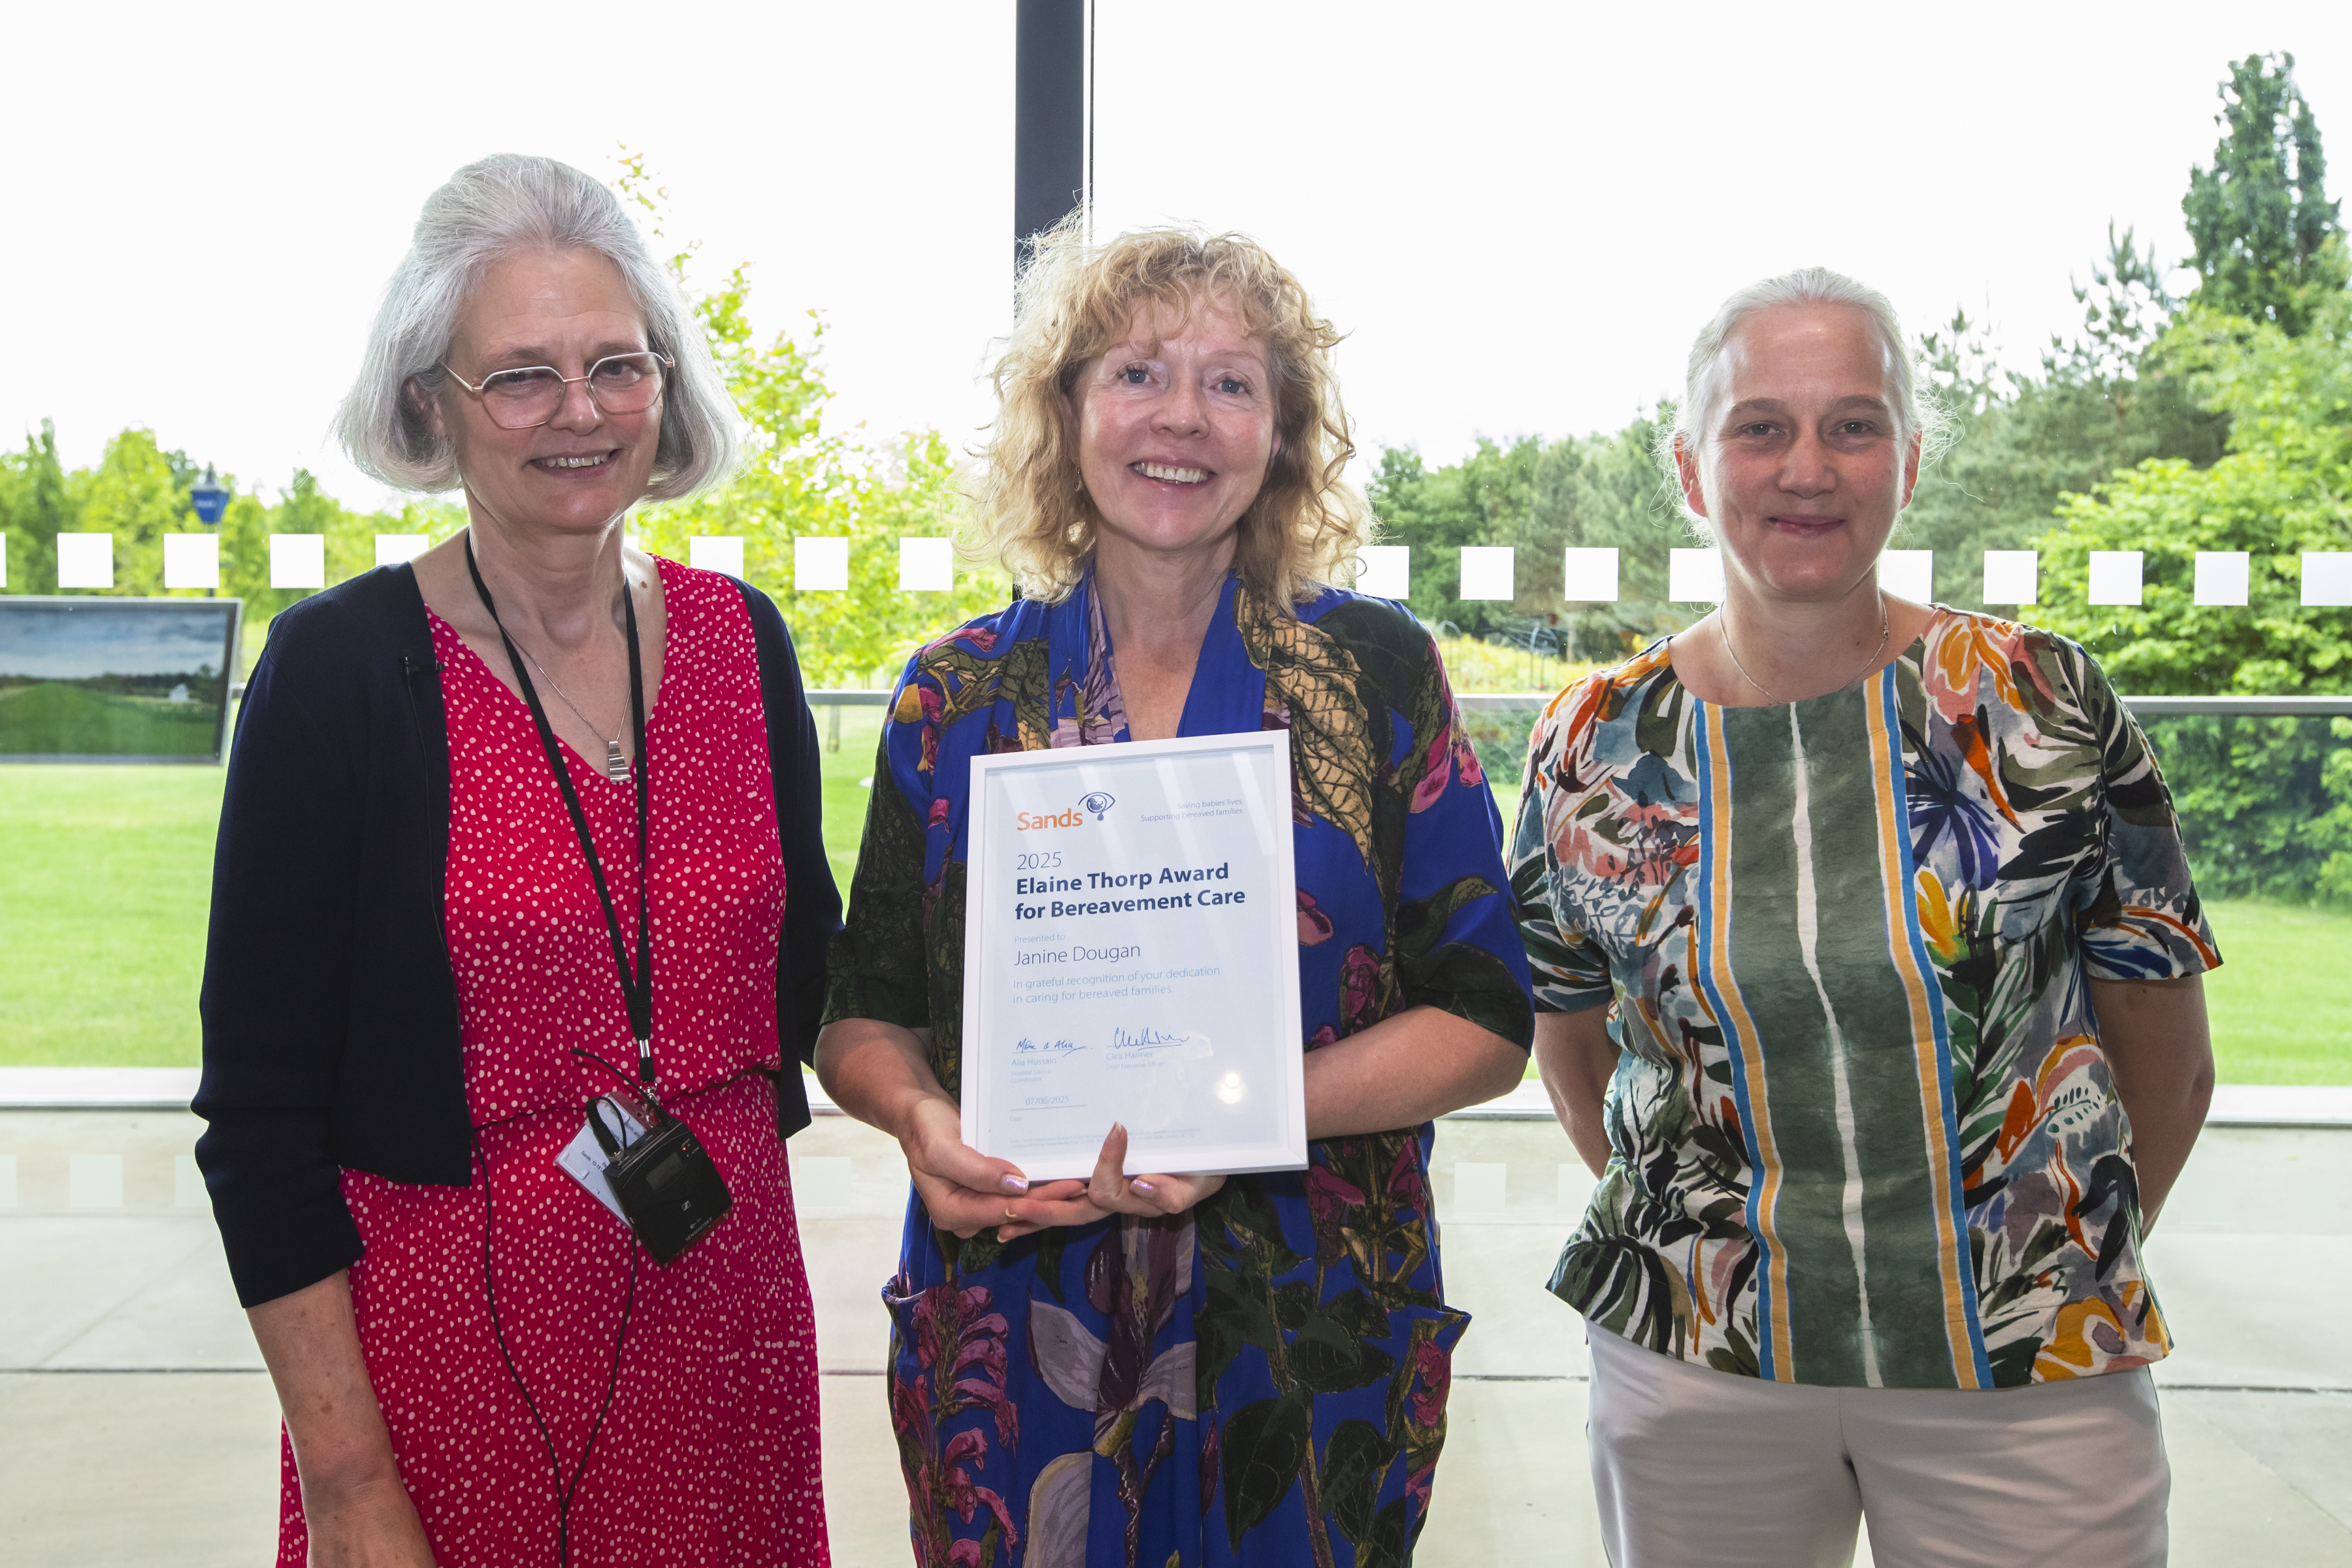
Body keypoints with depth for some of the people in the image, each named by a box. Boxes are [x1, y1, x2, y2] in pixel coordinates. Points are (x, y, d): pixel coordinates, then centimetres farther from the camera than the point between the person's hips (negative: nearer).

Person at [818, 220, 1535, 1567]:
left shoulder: (1376, 673, -2)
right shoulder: (960, 696, 3)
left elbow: (1486, 1022, -5)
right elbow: (866, 1015, 8)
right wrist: (923, 1119, -15)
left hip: (1311, 1358, -1)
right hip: (1010, 1345, 1)